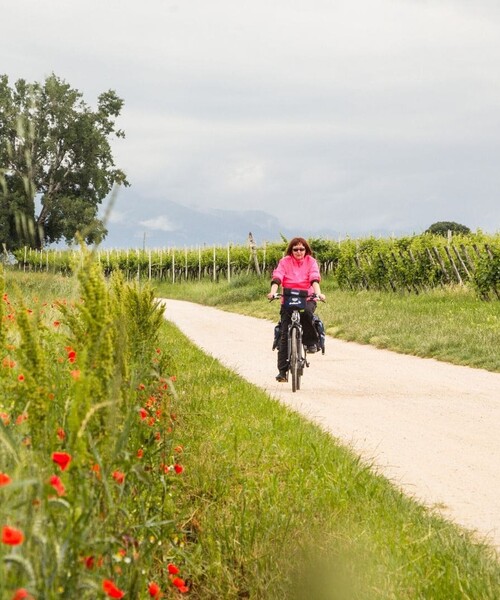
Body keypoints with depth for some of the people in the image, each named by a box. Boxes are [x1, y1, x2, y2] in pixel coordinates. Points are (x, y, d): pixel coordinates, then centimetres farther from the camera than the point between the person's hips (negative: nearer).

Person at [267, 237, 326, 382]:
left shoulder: (311, 261, 4)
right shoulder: (285, 262, 3)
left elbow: (314, 279, -12)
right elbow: (277, 277, -11)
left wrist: (318, 293, -29)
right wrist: (272, 292, -29)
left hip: (307, 299, -1)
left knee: (307, 312, -37)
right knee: (284, 334, -8)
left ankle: (311, 342, -13)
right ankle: (282, 370, -5)